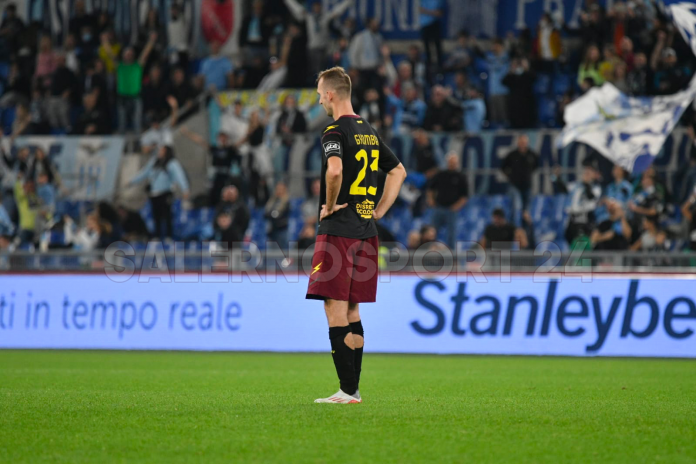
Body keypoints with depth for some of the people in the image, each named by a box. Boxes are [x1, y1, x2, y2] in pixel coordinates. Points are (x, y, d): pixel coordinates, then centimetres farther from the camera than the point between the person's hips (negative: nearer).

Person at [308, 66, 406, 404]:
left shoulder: (335, 132, -11)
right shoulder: (369, 133, 15)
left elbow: (335, 170, -30)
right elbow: (398, 171, 24)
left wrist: (330, 206, -15)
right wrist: (378, 211, 19)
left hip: (337, 232, -8)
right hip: (366, 233, 8)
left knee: (335, 309, -6)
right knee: (351, 310, 14)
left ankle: (348, 391, -10)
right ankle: (353, 388, 16)